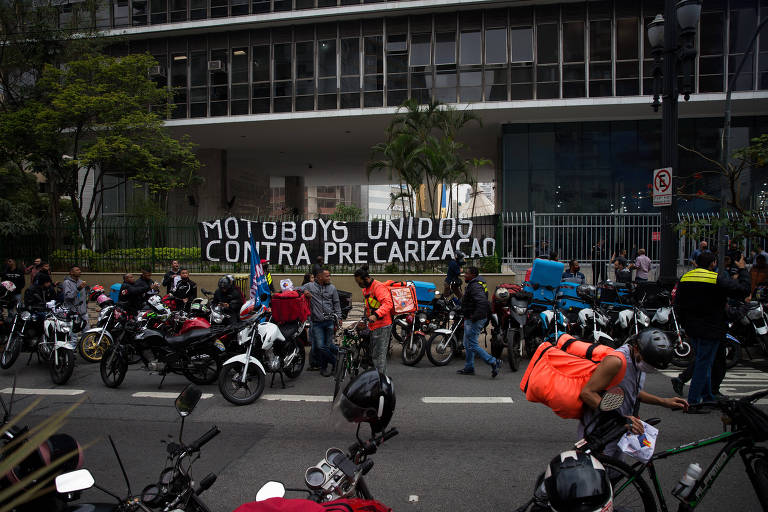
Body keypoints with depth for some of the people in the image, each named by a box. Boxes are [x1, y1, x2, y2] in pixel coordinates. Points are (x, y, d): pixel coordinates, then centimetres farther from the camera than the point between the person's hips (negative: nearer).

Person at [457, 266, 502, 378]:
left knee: (472, 345, -8)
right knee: (468, 344, 17)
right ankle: (469, 368, 25)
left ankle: (493, 362, -6)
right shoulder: (473, 284, 14)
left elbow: (482, 302, -32)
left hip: (474, 320, -11)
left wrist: (475, 316, -28)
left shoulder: (475, 286, -19)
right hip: (471, 319, 11)